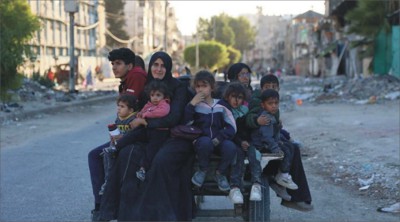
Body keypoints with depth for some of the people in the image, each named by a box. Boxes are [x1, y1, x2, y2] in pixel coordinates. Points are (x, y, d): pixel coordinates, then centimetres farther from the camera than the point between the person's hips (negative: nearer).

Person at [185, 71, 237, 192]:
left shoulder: (221, 105, 9)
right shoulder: (194, 104, 7)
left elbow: (232, 128, 1)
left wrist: (218, 138, -14)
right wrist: (191, 105, -13)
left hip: (218, 142, 1)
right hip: (201, 140, -1)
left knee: (230, 147, -31)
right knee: (206, 142, -36)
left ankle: (220, 173, 1)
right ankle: (203, 169, -5)